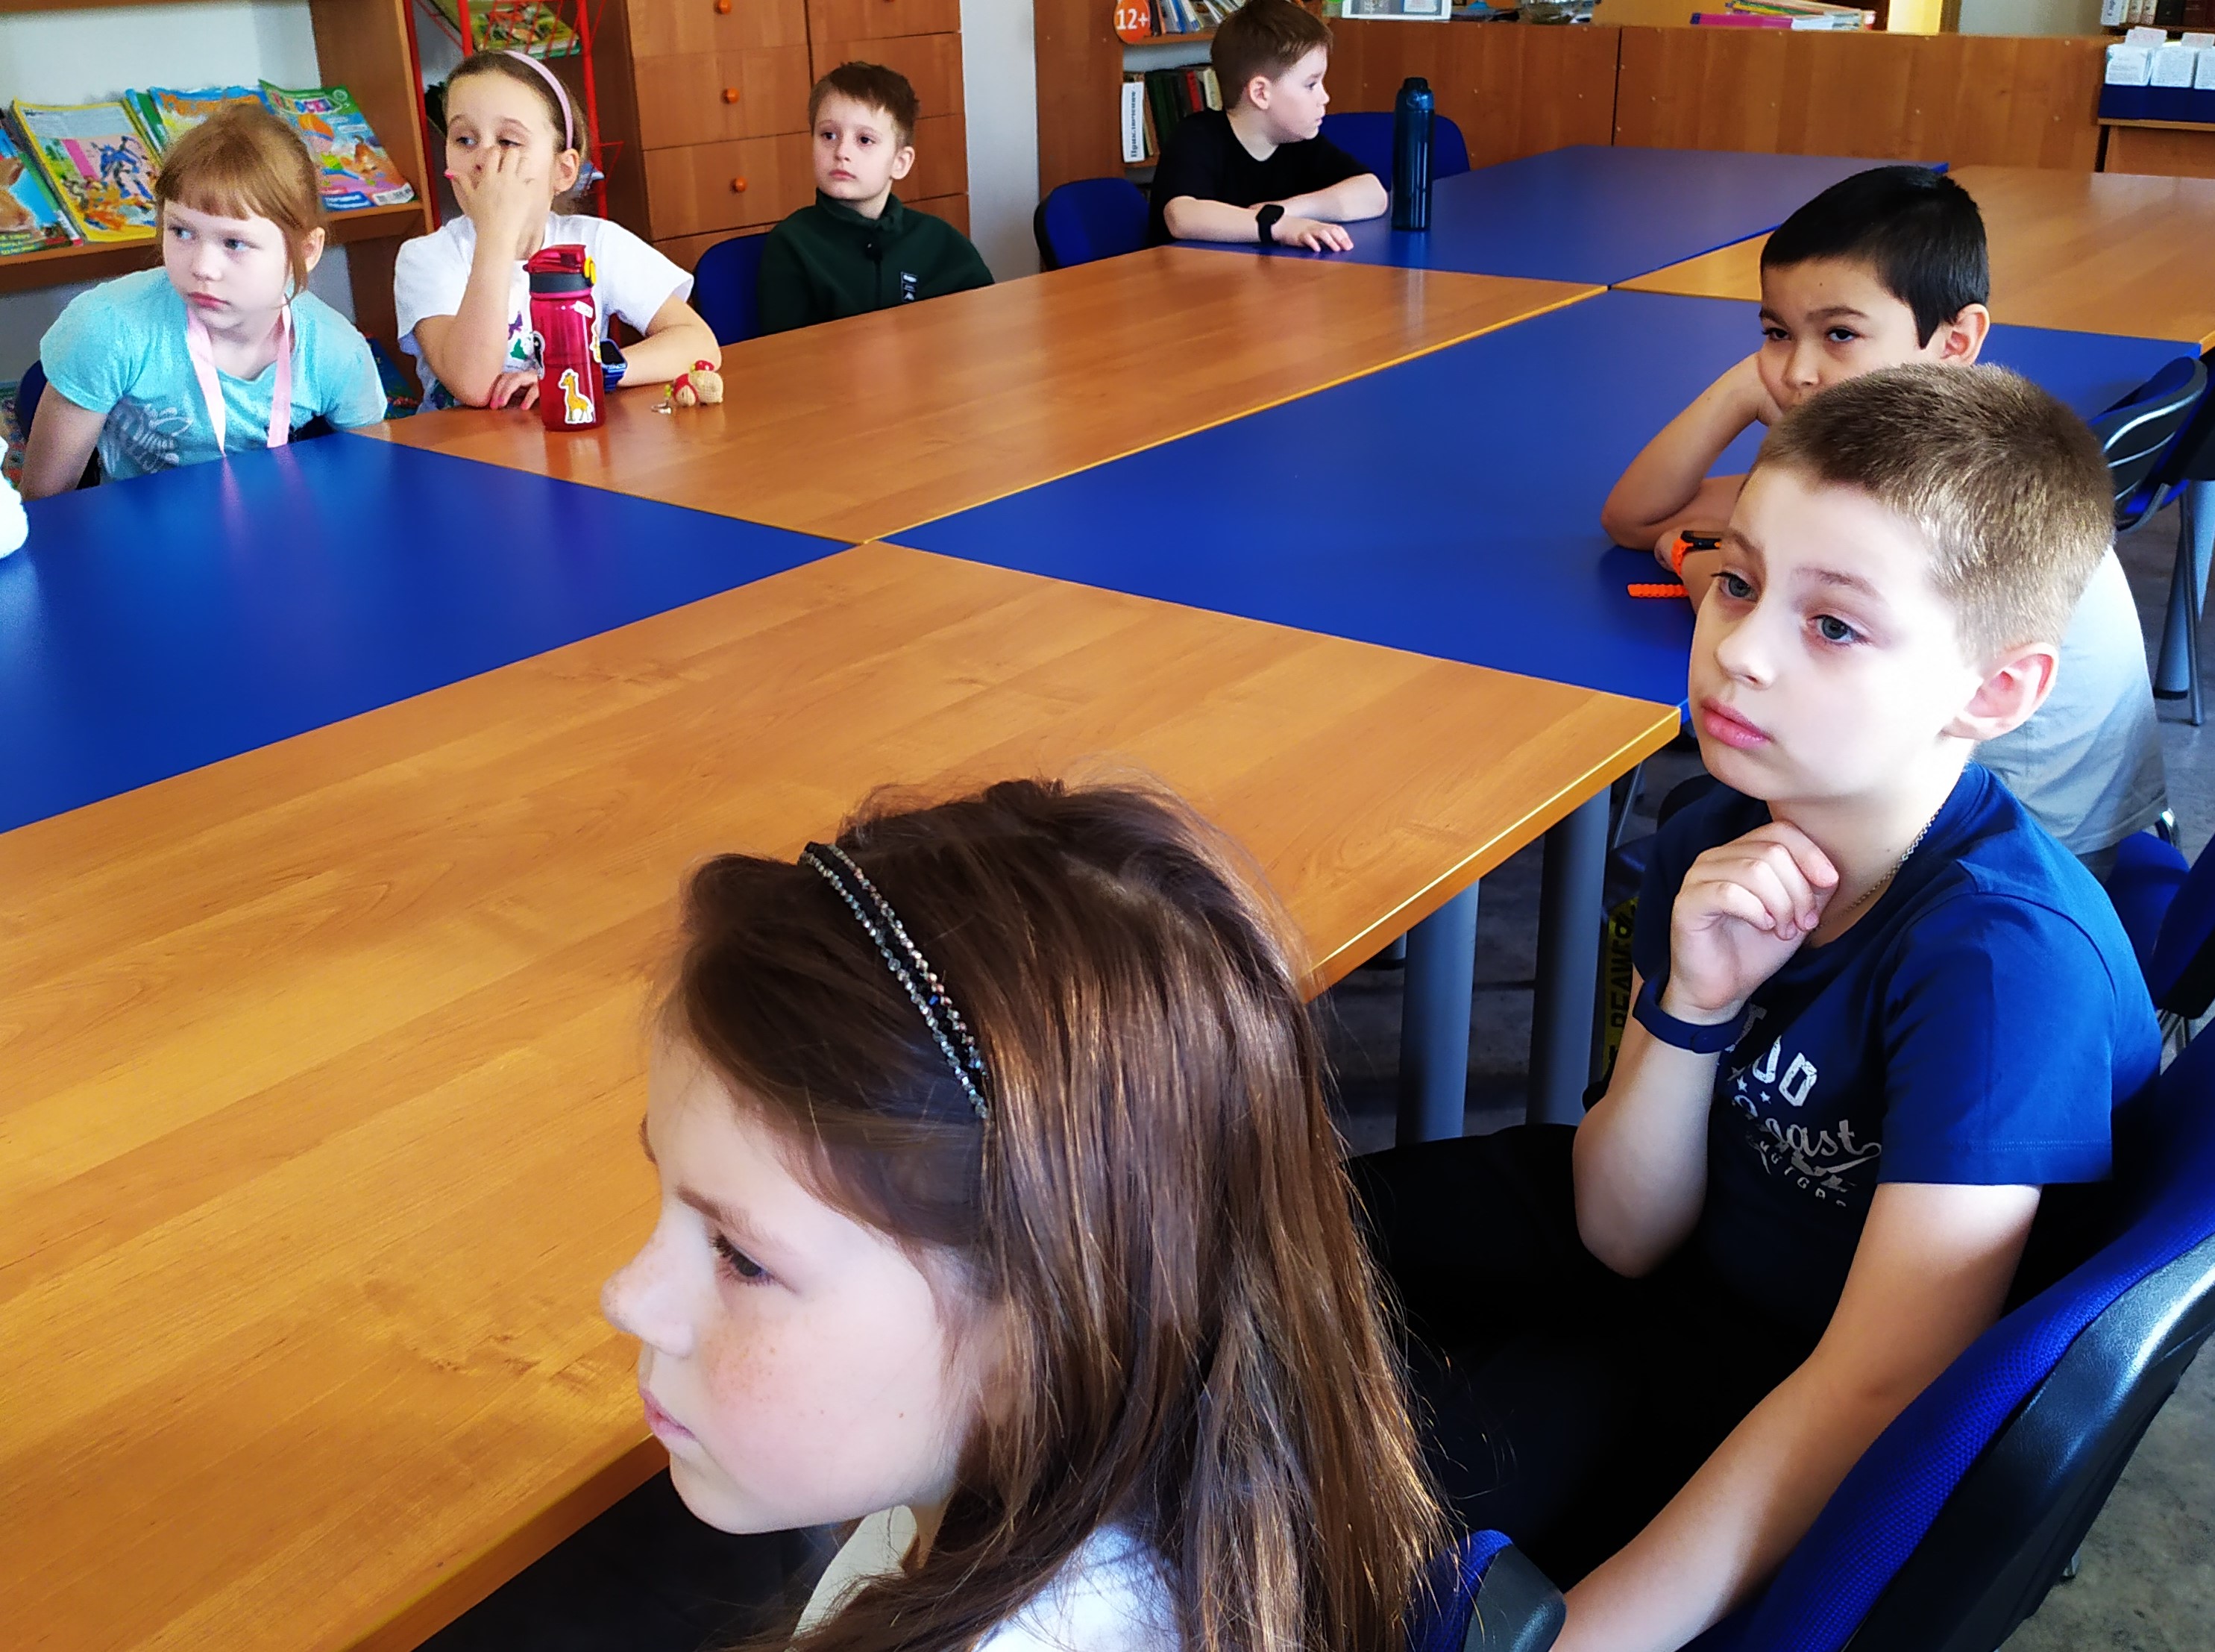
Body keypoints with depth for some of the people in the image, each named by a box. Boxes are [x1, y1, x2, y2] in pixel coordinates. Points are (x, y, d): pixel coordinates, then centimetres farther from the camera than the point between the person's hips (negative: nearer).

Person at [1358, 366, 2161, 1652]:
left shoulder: (2005, 957, -31)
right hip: (1698, 1247, 6)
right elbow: (1624, 1234, -8)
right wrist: (1693, 1010, -26)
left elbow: (1875, 1391, -31)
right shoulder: (1720, 844, -11)